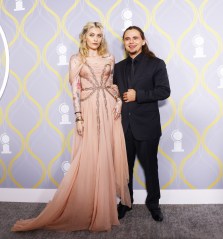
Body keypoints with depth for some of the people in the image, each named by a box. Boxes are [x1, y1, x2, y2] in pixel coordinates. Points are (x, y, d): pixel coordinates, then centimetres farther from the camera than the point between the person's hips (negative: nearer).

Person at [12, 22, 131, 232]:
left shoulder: (109, 58, 13)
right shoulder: (76, 59, 5)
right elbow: (75, 90, -2)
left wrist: (119, 100, -2)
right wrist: (78, 117, -9)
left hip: (110, 109, 3)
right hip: (89, 111, -3)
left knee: (110, 156, 5)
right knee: (88, 159, -1)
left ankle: (106, 205, 21)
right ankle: (86, 209, 13)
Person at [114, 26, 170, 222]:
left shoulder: (156, 64, -2)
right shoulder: (119, 67, 11)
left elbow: (164, 91, -9)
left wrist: (138, 95, -17)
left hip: (147, 126, -3)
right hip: (124, 125, 4)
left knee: (150, 166, 10)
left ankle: (153, 203, 28)